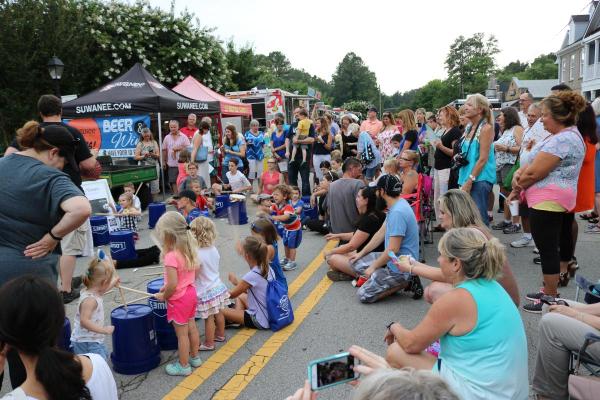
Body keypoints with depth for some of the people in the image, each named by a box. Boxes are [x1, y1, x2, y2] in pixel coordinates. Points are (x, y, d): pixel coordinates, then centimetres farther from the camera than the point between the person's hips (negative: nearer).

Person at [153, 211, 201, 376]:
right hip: (191, 293, 8)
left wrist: (163, 296, -9)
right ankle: (195, 357, 37)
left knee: (181, 333, 7)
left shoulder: (171, 256, -27)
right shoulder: (190, 250, -2)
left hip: (179, 299, -8)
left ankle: (183, 365, 22)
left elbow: (172, 284, -29)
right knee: (191, 327, 22)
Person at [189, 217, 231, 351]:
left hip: (206, 292, -7)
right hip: (218, 287, 7)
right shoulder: (214, 249, -2)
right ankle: (220, 335, 39)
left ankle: (209, 344, 18)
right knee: (218, 313, 21)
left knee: (209, 318, 5)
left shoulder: (197, 255, -25)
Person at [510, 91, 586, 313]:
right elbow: (533, 162, 13)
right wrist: (518, 174, -4)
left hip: (547, 202, -11)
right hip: (562, 201, 11)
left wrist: (517, 188, -4)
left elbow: (534, 173, -21)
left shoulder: (561, 140, -20)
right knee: (560, 243, 17)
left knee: (548, 249, -3)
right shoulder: (571, 135, 16)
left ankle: (550, 298, 7)